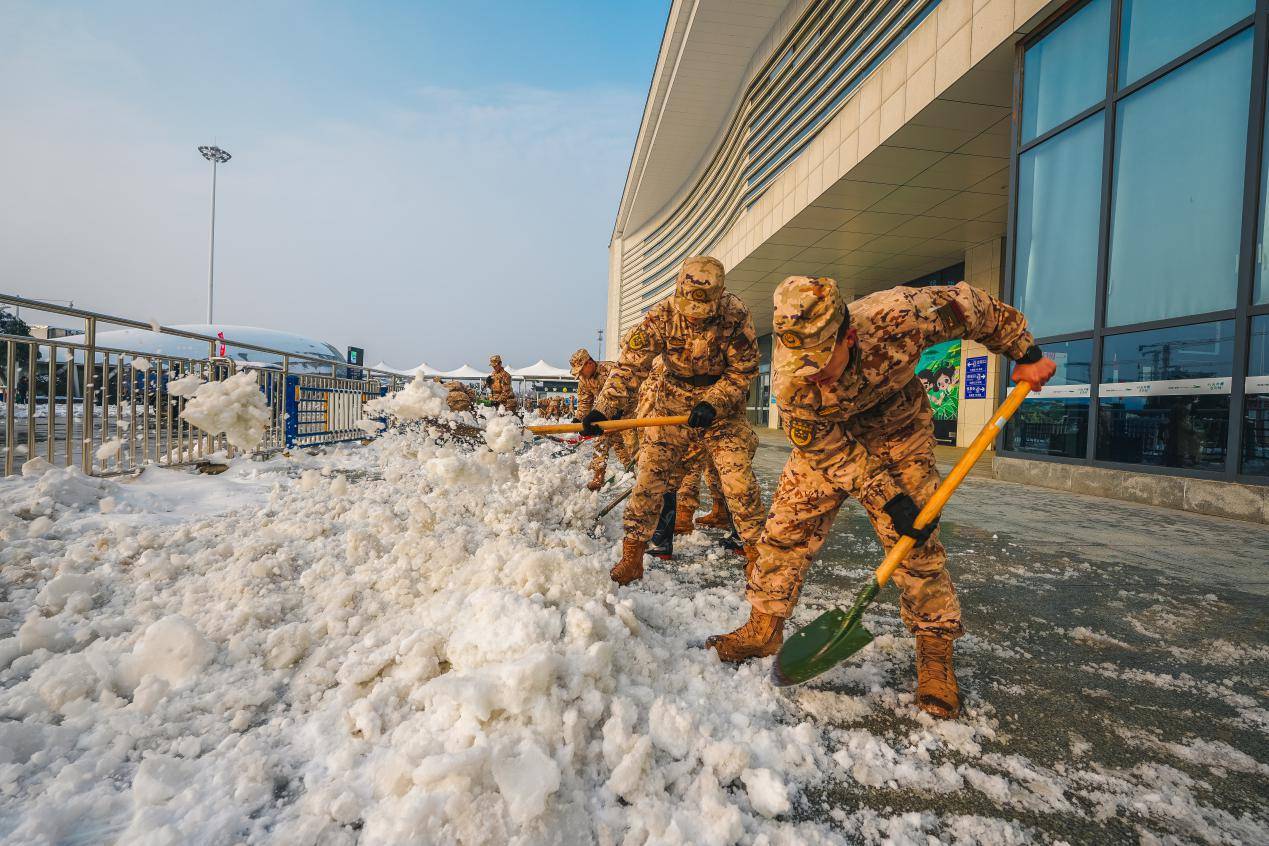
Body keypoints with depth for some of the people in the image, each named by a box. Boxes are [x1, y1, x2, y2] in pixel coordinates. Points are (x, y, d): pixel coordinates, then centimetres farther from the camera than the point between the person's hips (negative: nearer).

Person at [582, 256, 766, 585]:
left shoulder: (735, 314, -20)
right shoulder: (661, 316, -18)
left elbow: (743, 369, -12)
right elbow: (630, 365, -20)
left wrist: (712, 404, -24)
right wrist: (602, 409, -30)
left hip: (723, 400, -1)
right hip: (673, 398, 1)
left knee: (738, 476, -8)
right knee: (650, 473, -4)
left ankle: (757, 550, 12)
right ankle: (632, 555, 7)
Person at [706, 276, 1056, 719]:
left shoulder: (896, 315, -35)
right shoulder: (790, 379, -31)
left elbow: (969, 304, -14)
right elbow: (831, 449, -22)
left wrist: (1027, 353, -4)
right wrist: (889, 498, -25)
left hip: (899, 433, 0)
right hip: (828, 439, 1)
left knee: (913, 541, -8)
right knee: (786, 528, -5)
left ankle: (936, 651, 12)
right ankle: (763, 629, 12)